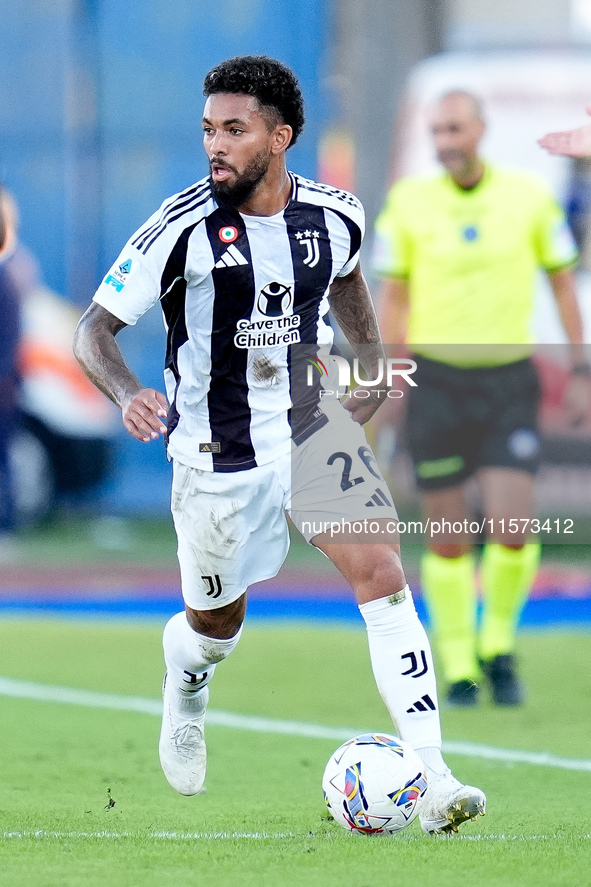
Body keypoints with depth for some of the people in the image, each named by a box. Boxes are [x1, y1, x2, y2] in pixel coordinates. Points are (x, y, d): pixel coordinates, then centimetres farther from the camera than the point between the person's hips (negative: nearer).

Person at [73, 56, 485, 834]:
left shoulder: (336, 217, -7)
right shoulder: (183, 228, -19)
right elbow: (94, 330, -16)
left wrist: (371, 364, 11)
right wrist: (128, 394, -36)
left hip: (313, 428, 2)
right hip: (217, 455, -2)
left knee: (383, 576, -16)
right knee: (217, 625, 13)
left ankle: (431, 779, -18)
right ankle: (185, 687, 53)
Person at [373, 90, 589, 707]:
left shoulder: (528, 198, 0)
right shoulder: (409, 203, 0)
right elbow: (393, 294, 6)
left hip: (508, 379, 0)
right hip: (437, 379, 0)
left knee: (512, 528, -12)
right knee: (447, 537, 1)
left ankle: (499, 647, 12)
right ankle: (457, 668, 14)